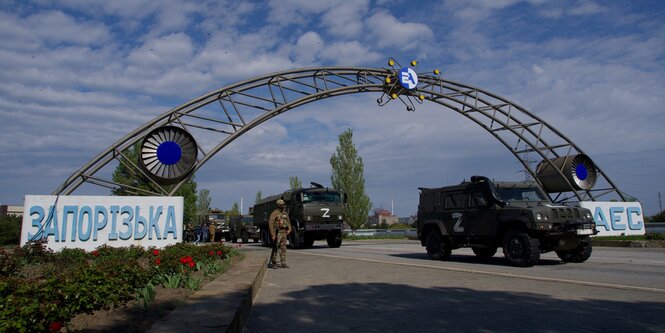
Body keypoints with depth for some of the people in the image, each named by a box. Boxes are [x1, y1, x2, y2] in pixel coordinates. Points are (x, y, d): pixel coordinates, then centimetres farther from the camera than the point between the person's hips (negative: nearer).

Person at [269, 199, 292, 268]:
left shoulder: (285, 213, 12)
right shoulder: (275, 213, -10)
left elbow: (288, 222, 22)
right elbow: (270, 223, -14)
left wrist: (289, 229, 5)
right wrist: (273, 234, -18)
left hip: (284, 232, 7)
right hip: (277, 232, -6)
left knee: (283, 248, 4)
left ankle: (283, 263, 6)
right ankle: (273, 262, 10)